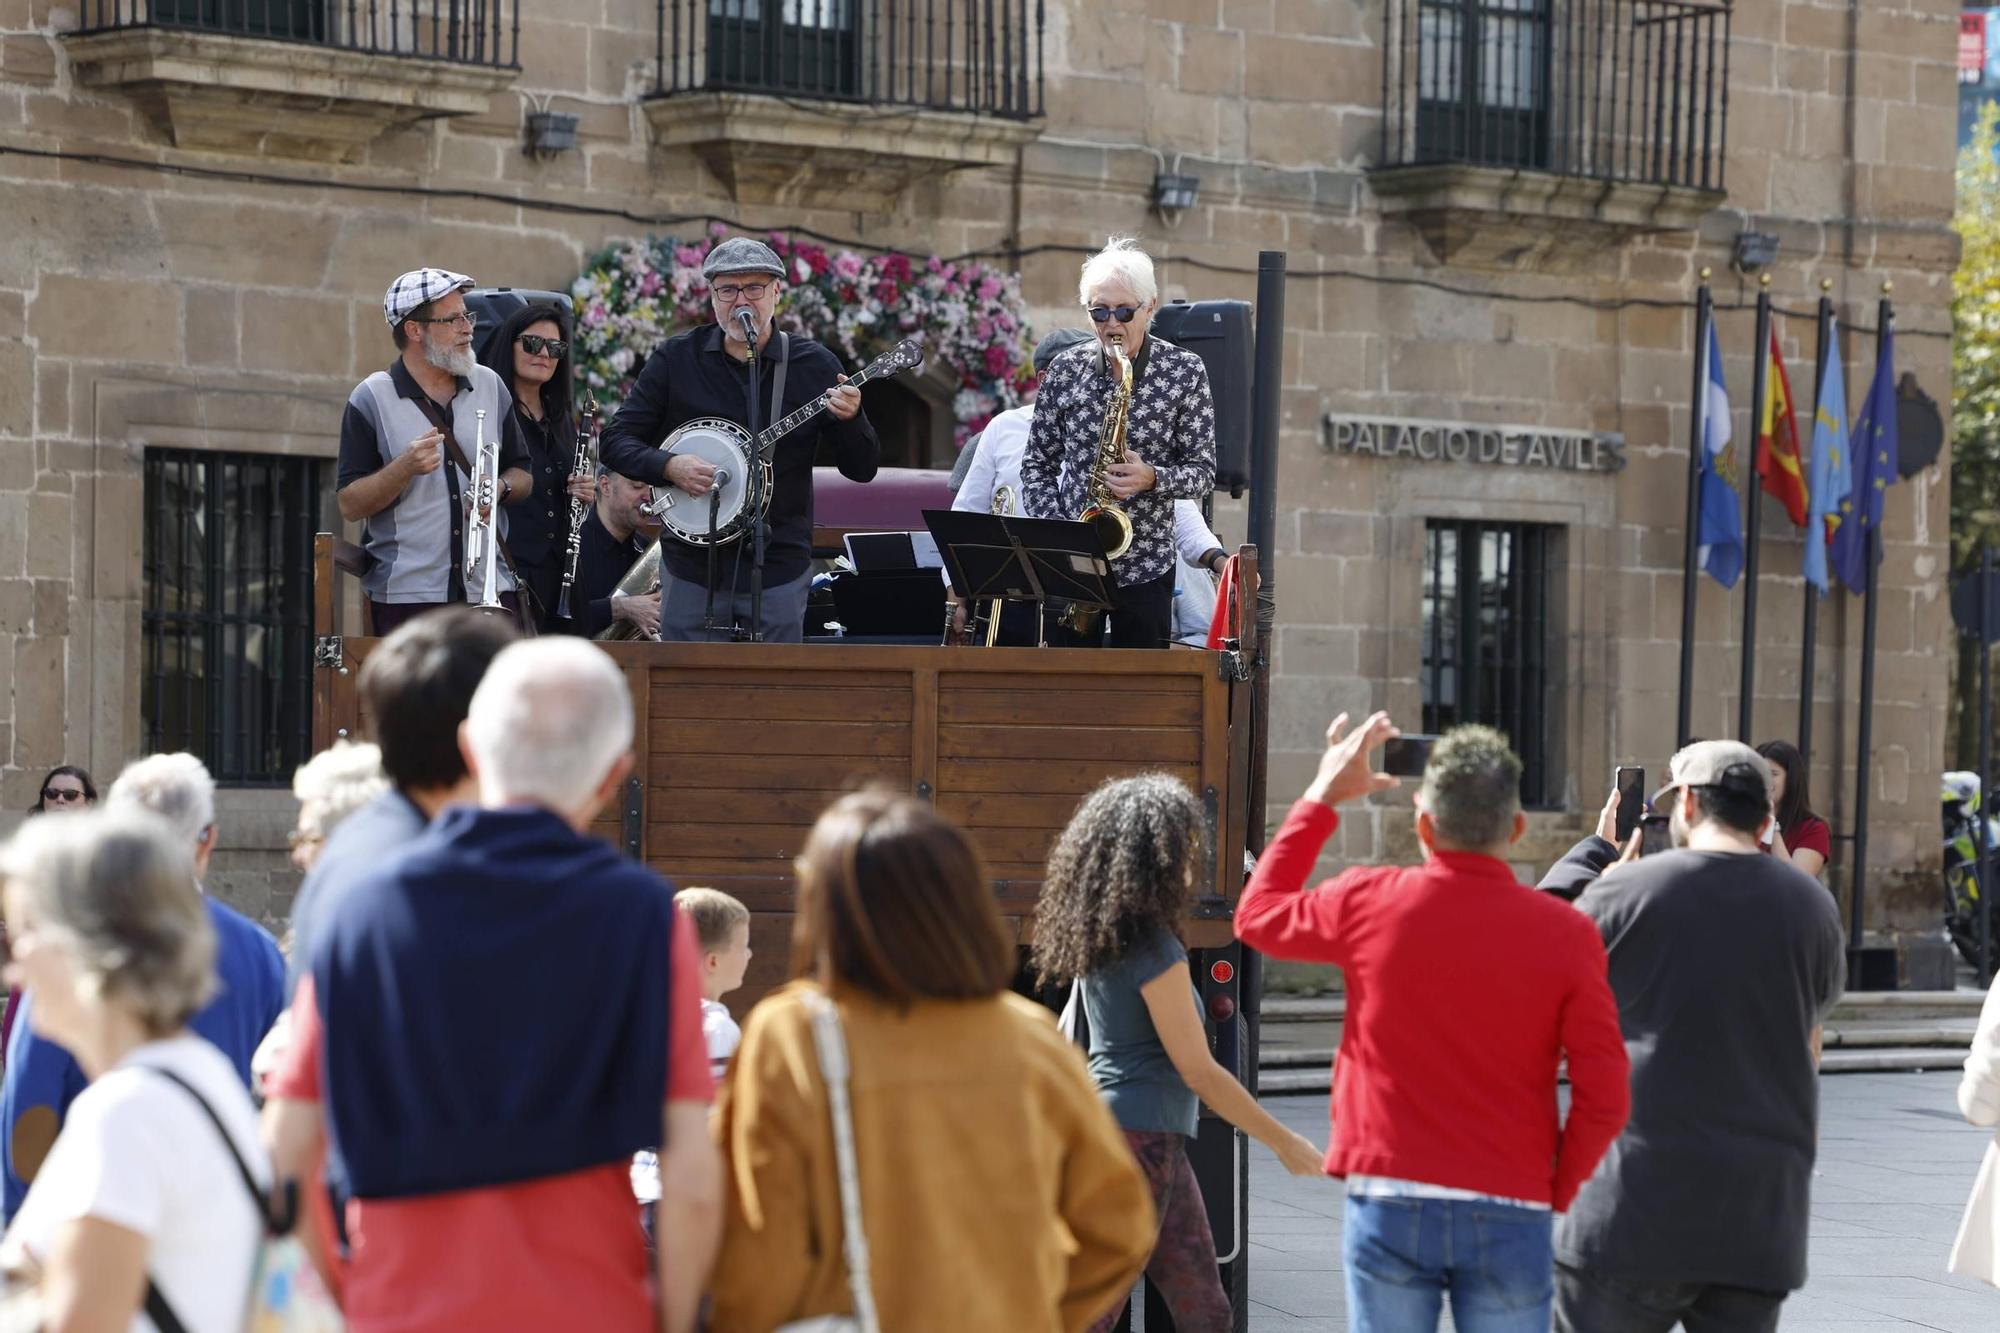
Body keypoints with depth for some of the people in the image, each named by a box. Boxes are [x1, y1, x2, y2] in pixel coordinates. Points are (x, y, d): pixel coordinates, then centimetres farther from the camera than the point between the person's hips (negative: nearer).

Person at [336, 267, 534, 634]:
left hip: (490, 590, 3)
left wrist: (501, 487, -5)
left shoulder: (490, 387, 11)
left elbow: (523, 476, 17)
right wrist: (405, 467, -20)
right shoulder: (372, 399, -2)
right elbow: (350, 505, -5)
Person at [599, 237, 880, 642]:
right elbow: (616, 441, 4)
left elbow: (862, 470, 2)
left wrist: (850, 419, -18)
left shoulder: (814, 366, 2)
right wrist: (668, 467, -15)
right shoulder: (676, 359, 3)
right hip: (692, 562, 0)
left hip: (779, 567, 0)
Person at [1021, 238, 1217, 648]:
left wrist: (1152, 478, -21)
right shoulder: (1066, 369, 4)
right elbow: (1037, 464, 9)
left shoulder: (1185, 371, -1)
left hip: (1145, 567, -2)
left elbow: (1203, 471, -1)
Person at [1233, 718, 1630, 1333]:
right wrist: (1557, 1191, 8)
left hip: (1389, 1206, 1)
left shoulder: (1370, 902, -2)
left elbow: (1257, 915, 19)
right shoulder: (1564, 934, -4)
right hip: (1510, 1213, -1)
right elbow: (1603, 1096, -7)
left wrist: (1321, 799, 25)